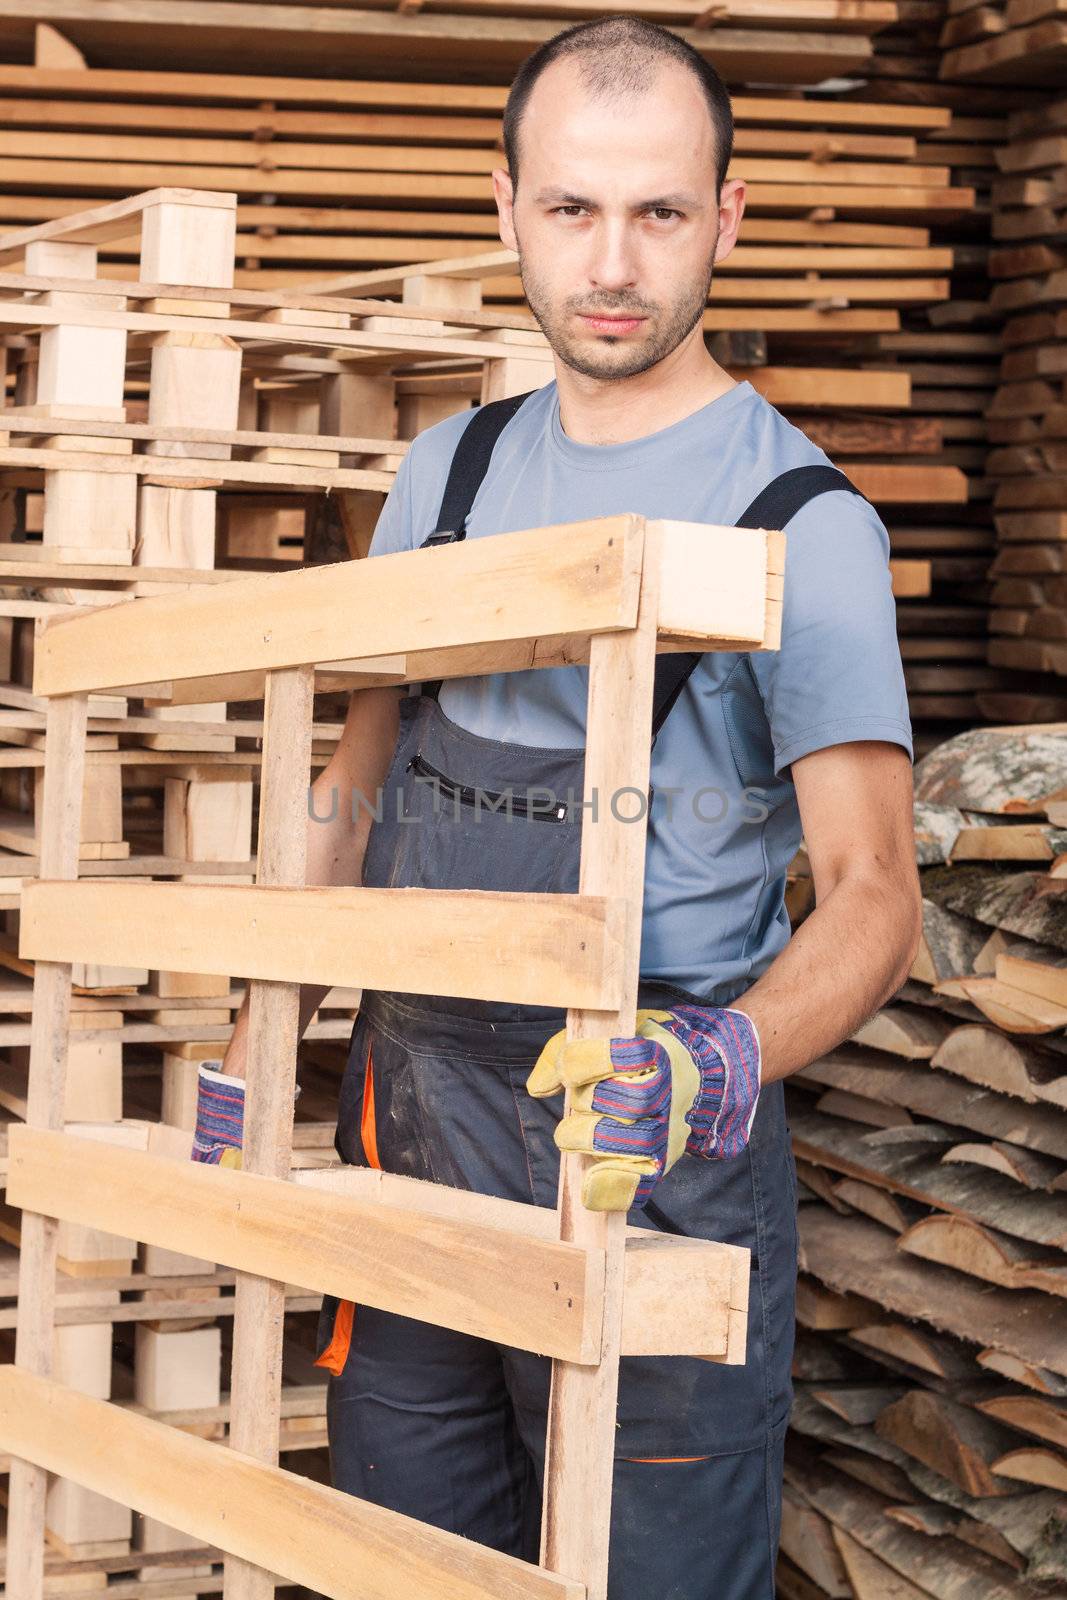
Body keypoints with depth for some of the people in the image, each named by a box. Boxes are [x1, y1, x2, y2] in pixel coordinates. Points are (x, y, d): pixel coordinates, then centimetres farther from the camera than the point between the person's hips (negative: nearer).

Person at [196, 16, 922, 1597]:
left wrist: (723, 1061, -34)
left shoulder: (800, 518, -10)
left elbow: (874, 893, -15)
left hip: (646, 1158, -5)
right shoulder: (448, 472, 9)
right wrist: (252, 1057, 12)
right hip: (408, 1120, 5)